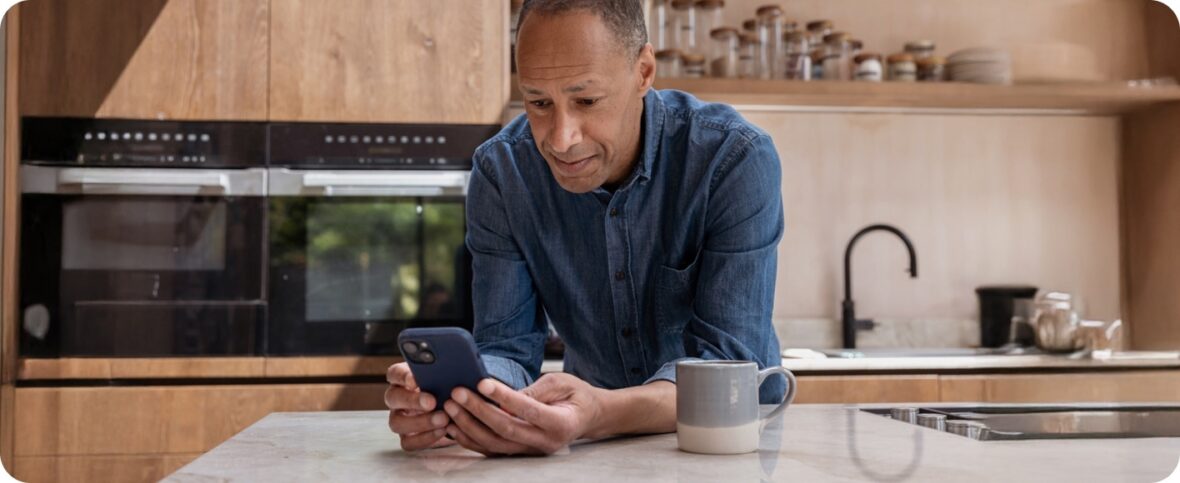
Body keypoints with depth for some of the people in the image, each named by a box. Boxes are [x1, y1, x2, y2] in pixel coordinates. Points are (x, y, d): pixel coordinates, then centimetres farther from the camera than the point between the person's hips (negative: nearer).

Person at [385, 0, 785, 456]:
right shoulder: (500, 170, -11)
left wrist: (600, 414, -44)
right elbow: (508, 346, -11)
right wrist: (459, 392, -35)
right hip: (598, 451, 2)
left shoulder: (736, 159, -20)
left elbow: (726, 362, -25)